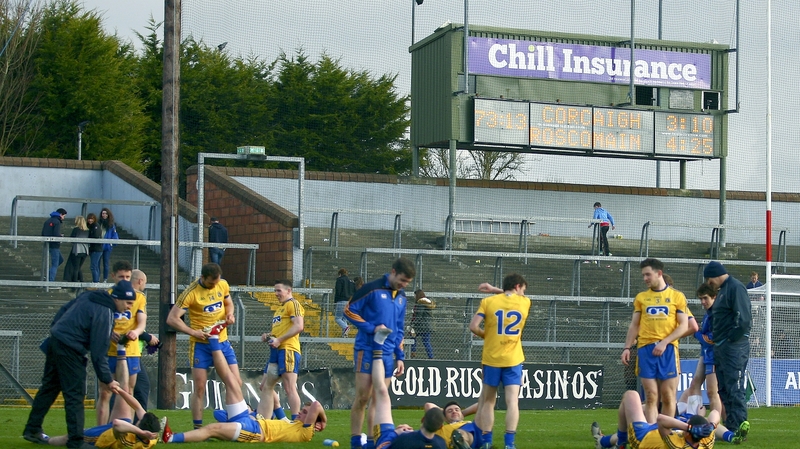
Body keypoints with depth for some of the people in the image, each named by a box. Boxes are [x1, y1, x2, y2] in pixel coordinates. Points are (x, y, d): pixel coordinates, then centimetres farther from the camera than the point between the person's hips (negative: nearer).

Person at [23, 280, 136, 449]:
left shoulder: (88, 296, 8)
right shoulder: (104, 314, -18)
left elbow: (64, 310, 18)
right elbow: (98, 351, -18)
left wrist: (55, 331, 27)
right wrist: (106, 379, -12)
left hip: (55, 340, 9)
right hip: (70, 350, -9)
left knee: (49, 387, 18)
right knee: (75, 395, -5)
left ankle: (32, 429, 26)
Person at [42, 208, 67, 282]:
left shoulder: (48, 221, 13)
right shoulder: (57, 222, -13)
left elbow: (42, 234, 15)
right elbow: (56, 235, -24)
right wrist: (61, 236, -1)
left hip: (48, 245, 9)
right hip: (54, 245, -9)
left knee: (61, 259, 23)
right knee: (55, 264, -2)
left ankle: (49, 274, 14)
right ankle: (51, 283, -2)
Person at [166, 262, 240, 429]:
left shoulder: (223, 285, 1)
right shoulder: (191, 292, -15)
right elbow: (172, 318, -14)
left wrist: (229, 315, -3)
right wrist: (194, 332, -22)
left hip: (222, 342, 5)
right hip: (201, 344, -5)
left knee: (236, 384, 2)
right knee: (199, 387, -2)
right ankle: (198, 429, 5)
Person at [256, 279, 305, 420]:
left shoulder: (293, 304, -5)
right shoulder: (280, 308, 26)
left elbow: (299, 326, -18)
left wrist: (279, 340, -19)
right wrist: (268, 336, 11)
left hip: (288, 350, -11)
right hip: (276, 351, 11)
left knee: (289, 388, -14)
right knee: (266, 386, 10)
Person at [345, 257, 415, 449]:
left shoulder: (401, 297, 13)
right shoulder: (372, 289, -8)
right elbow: (349, 310, -8)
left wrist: (400, 356, 14)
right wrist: (372, 328, -15)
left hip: (387, 354, 6)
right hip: (367, 350, -6)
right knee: (362, 397, -6)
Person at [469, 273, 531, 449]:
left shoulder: (488, 301, -1)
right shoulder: (525, 302, 4)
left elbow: (473, 326, -9)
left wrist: (487, 336, 10)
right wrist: (495, 290, 23)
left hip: (491, 358, 0)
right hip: (513, 360, 0)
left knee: (488, 401, 13)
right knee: (512, 401, -4)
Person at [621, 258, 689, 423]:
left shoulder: (677, 296, 5)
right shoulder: (641, 297, 14)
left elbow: (684, 326, 0)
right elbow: (634, 325, 16)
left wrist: (664, 342, -11)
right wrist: (627, 348, 4)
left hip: (668, 349, -2)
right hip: (645, 348, 2)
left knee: (668, 396, -1)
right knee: (651, 397, -3)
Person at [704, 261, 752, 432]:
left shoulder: (735, 288, -12)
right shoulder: (722, 290, 19)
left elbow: (743, 319, -21)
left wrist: (731, 339, -15)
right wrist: (716, 338, 13)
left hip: (734, 347, -10)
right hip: (722, 347, 10)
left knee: (735, 390, -9)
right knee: (724, 390, 11)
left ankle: (738, 429, -8)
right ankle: (730, 427, 15)